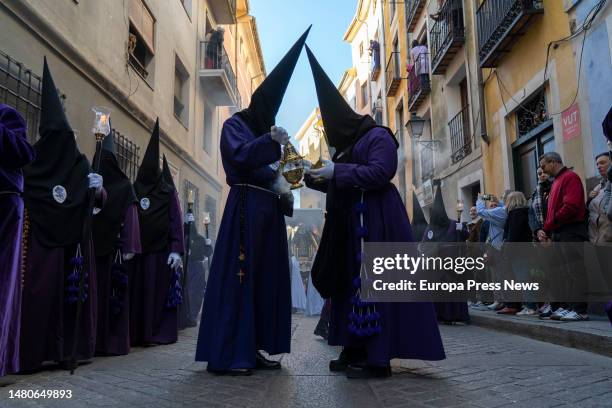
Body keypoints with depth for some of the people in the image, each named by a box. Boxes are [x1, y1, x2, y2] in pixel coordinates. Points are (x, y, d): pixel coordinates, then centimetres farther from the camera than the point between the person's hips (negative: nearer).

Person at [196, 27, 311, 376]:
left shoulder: (261, 131, 26)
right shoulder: (234, 125, 4)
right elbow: (239, 156, -15)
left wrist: (283, 175, 7)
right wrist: (270, 142, -25)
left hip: (267, 208, 8)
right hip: (246, 207, -8)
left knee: (266, 277, 3)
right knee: (238, 276, -12)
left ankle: (252, 349, 7)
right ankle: (227, 355, -9)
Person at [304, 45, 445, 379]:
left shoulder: (377, 136, -5)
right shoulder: (348, 144, 22)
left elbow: (380, 173, -20)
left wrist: (337, 171, -17)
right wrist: (313, 177, 16)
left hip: (374, 221, -10)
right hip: (351, 223, 10)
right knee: (350, 284, 7)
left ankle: (378, 358, -5)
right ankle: (355, 351, 13)